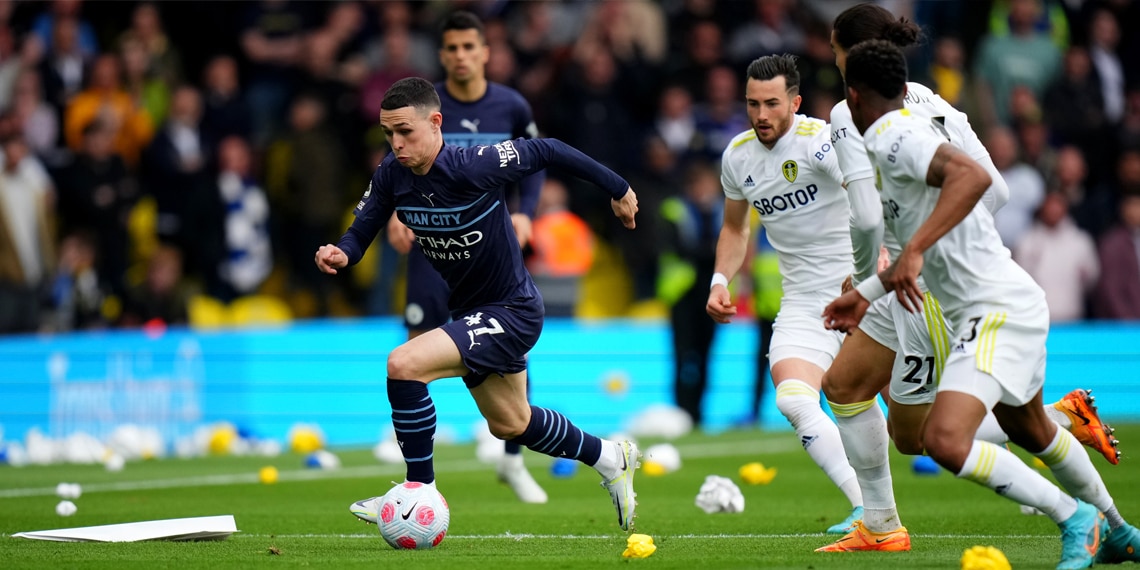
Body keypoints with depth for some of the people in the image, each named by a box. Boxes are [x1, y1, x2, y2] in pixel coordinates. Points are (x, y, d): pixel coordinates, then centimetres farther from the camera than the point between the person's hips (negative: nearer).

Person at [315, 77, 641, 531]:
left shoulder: (472, 166, -28)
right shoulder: (391, 175, -9)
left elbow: (546, 152, -18)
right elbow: (360, 233, -4)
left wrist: (617, 190, -7)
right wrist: (340, 254, -28)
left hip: (512, 312, -8)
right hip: (470, 313, 8)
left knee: (404, 365, -26)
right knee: (510, 425, 25)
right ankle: (612, 459, 49)